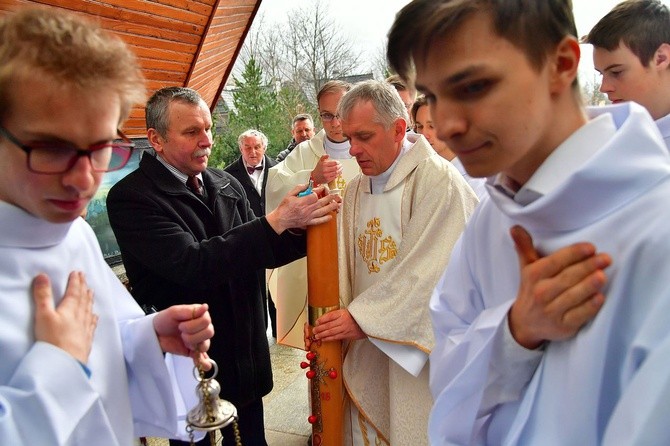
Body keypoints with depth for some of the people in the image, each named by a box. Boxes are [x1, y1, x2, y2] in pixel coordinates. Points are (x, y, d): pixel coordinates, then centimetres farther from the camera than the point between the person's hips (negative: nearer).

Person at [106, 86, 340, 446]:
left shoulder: (227, 185, 3)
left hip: (247, 356, 6)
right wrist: (277, 220, -29)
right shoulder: (130, 197, -16)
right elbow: (192, 264, -28)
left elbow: (259, 251, 8)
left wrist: (306, 225, -12)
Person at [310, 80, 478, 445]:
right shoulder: (355, 190, 6)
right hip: (366, 349, 6)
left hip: (421, 353, -6)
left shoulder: (437, 179, -16)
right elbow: (345, 266, 3)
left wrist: (362, 318, -17)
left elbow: (428, 272, -21)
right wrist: (330, 325, -9)